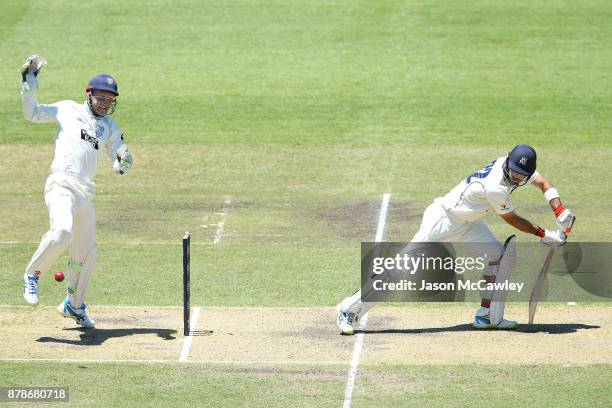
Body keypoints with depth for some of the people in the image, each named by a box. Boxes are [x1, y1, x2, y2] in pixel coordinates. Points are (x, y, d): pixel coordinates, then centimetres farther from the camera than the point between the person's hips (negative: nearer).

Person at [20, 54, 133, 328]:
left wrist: (123, 162, -10)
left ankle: (74, 305, 26)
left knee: (87, 253, 8)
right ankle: (32, 275, -11)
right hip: (61, 185, -6)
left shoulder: (110, 128, 20)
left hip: (85, 193, 6)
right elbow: (32, 113, 10)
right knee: (62, 231, -32)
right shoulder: (68, 110, 11)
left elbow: (119, 166, 14)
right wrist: (29, 82, 1)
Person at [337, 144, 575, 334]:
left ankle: (487, 316, 9)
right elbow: (512, 220, -16)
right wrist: (543, 235, -6)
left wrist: (562, 214, -4)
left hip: (466, 224, 9)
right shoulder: (495, 188, -31)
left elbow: (544, 184, 8)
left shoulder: (510, 164, -7)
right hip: (442, 220, -9)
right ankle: (350, 310, -8)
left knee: (500, 255, 2)